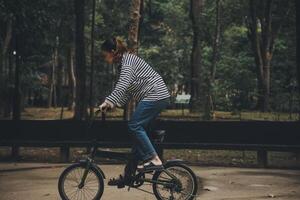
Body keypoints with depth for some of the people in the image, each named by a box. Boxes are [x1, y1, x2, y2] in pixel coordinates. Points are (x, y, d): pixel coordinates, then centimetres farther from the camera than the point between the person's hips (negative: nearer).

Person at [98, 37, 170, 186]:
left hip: (155, 95, -10)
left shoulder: (127, 60, -13)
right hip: (156, 97, 10)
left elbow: (122, 85, -29)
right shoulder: (123, 63, 18)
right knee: (139, 129, 8)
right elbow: (128, 89, 17)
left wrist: (108, 101, -37)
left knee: (135, 126, -15)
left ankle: (154, 160, -13)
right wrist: (115, 104, 5)